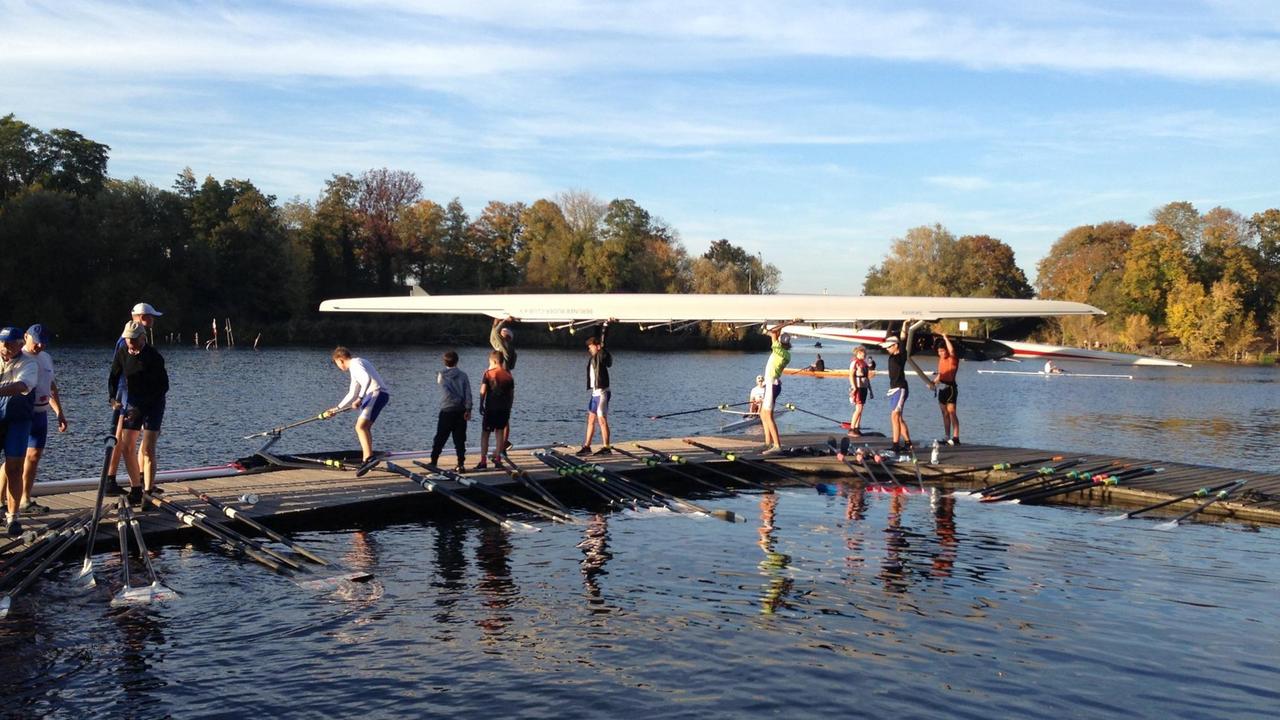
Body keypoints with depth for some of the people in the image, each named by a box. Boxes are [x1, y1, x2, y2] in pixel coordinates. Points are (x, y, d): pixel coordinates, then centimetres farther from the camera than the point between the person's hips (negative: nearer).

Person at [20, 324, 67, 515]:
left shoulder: (46, 358, 15)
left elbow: (52, 386, 23)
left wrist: (59, 412, 22)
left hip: (40, 413, 7)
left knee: (34, 456, 9)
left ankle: (25, 500, 16)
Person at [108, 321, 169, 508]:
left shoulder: (153, 356, -18)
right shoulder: (122, 352, -2)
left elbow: (164, 385, -17)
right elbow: (114, 377, 8)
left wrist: (146, 402, -24)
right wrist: (113, 398, -8)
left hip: (153, 403, -6)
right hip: (131, 402, 6)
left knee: (148, 449, -13)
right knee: (127, 447, 6)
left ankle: (148, 493, -10)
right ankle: (136, 488, 19)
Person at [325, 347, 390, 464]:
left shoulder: (355, 364, -5)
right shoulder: (354, 367, 27)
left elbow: (367, 379, -25)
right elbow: (352, 395, 33)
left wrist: (360, 398, -25)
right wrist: (336, 409, 33)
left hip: (378, 393, -11)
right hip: (376, 394, 11)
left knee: (361, 426, -21)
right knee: (364, 427, 23)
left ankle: (368, 458, -30)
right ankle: (367, 458, 31)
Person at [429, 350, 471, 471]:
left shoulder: (442, 375, -2)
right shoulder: (463, 375, -1)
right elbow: (468, 393, -6)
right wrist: (468, 409, -5)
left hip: (446, 411, -1)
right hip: (461, 411, 1)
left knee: (440, 438, 8)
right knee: (460, 439, 5)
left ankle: (433, 462, 9)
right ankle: (461, 464, 2)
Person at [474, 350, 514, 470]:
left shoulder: (488, 373, -5)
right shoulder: (508, 375, 5)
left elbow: (483, 391, -11)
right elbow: (512, 394, 7)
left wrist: (481, 406, -3)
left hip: (490, 408, -3)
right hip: (504, 409, 3)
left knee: (485, 433, 5)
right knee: (499, 433, 14)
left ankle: (483, 461, 2)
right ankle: (497, 458, 10)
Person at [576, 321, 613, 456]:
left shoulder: (602, 355, -10)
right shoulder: (592, 357, 13)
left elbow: (603, 340, -19)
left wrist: (605, 325, -18)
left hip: (602, 392, -9)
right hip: (595, 392, 9)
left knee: (602, 420, -7)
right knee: (591, 419, 11)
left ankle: (606, 448, -2)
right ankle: (587, 446, 17)